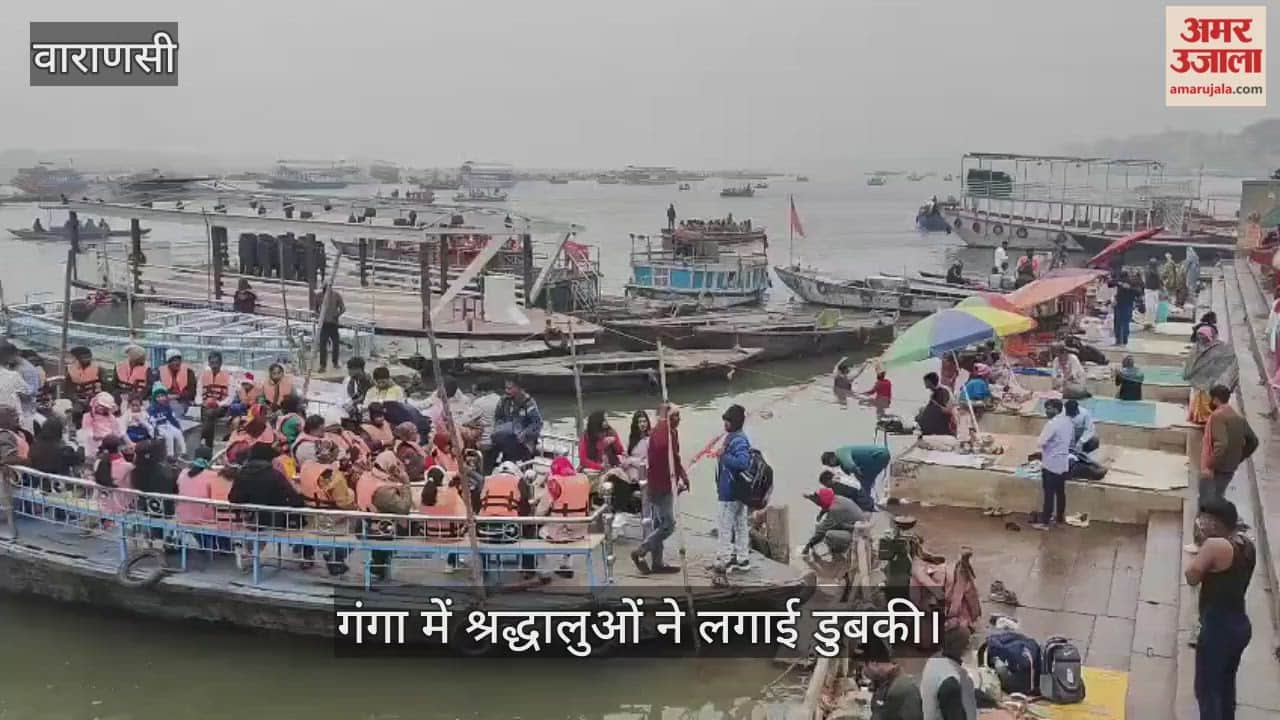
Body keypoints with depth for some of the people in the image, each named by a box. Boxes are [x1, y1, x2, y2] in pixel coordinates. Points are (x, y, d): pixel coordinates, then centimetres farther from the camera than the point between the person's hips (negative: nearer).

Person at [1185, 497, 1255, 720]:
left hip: (1218, 627, -8)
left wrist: (1204, 547, -6)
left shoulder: (1215, 545, -21)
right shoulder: (1247, 544, 4)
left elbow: (1192, 577, -13)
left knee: (1206, 689, 3)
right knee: (1225, 686, 24)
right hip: (1240, 625, 8)